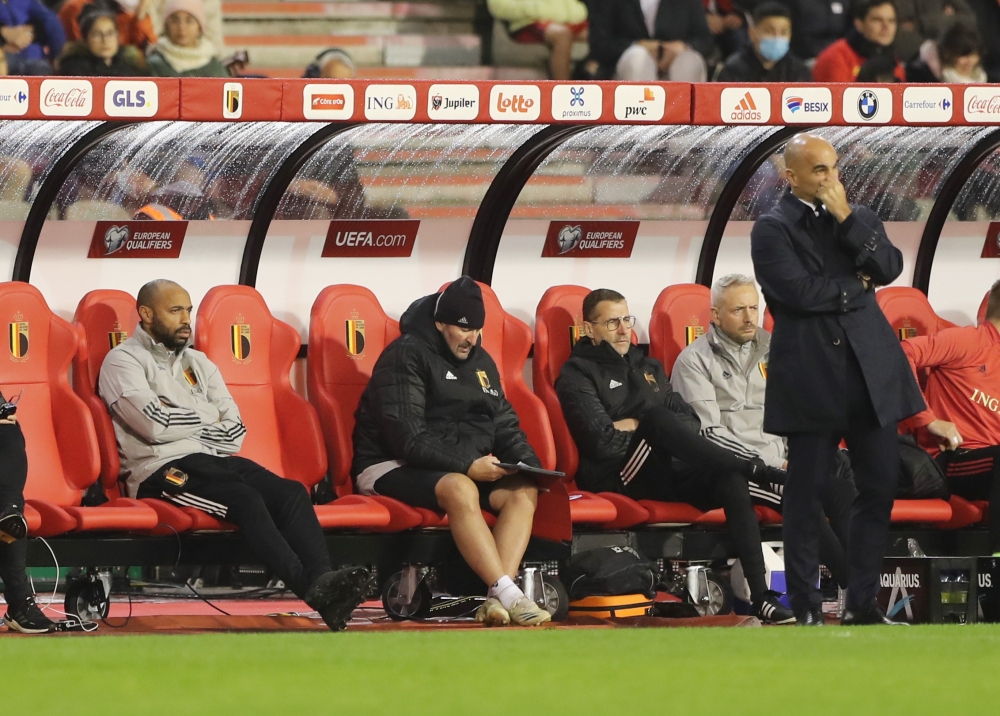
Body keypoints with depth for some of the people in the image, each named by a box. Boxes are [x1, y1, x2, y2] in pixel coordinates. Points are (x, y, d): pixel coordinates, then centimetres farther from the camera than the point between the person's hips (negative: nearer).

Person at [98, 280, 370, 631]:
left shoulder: (198, 362, 26)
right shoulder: (123, 361, 6)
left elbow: (234, 431, 14)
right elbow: (156, 424, -10)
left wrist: (183, 425, -2)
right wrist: (206, 422, 6)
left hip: (217, 459, 7)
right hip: (164, 470, -7)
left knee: (291, 492, -21)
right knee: (244, 498, -33)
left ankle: (322, 579, -43)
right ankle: (312, 590, -46)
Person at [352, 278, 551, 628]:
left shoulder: (480, 361, 16)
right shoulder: (406, 356, -10)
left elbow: (506, 426, 18)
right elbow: (408, 438, -20)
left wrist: (529, 464, -4)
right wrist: (466, 466, -28)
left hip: (467, 469, 8)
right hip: (393, 468, -8)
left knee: (523, 491, -18)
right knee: (460, 489, -38)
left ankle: (497, 599, -33)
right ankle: (508, 595, -42)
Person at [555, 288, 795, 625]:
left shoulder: (648, 367, 27)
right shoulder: (577, 375, 6)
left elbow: (691, 421, 14)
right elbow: (603, 442, -10)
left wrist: (633, 426, -1)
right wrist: (648, 428, 2)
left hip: (664, 473, 6)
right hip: (616, 476, -6)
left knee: (730, 481, -24)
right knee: (657, 417, -33)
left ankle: (761, 596, -34)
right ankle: (754, 470, -32)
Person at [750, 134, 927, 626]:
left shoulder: (858, 218, 15)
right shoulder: (772, 229, -2)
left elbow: (889, 268, -2)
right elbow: (799, 290, -16)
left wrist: (846, 219, -7)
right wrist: (855, 287, -3)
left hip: (871, 372, 5)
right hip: (811, 377, -5)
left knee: (879, 485, 4)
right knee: (806, 493, 0)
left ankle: (862, 604, 11)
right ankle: (806, 608, 6)